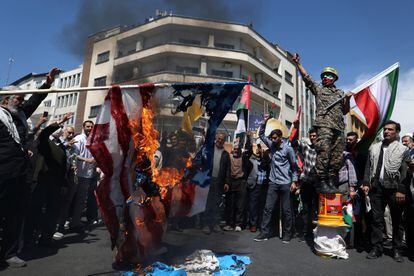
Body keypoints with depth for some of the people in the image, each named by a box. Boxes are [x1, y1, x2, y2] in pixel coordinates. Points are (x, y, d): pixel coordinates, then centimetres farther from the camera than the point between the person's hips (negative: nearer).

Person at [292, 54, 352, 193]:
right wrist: (298, 63, 1)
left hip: (339, 128, 5)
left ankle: (332, 182, 9)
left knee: (337, 157, 2)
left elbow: (345, 111, 24)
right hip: (324, 125, -4)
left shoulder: (340, 92, 25)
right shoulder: (318, 89, 16)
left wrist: (347, 99, 8)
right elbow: (306, 77, 7)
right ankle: (323, 182, -14)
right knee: (323, 153, -16)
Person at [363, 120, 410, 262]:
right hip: (376, 187, 3)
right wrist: (366, 183, 2)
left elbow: (404, 172, -4)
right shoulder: (374, 148, 15)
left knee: (397, 220, 7)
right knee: (377, 219, 6)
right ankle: (376, 248, 14)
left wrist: (401, 191, -11)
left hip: (394, 188, -3)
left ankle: (397, 250, 20)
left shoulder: (403, 149, 4)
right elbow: (368, 167, 12)